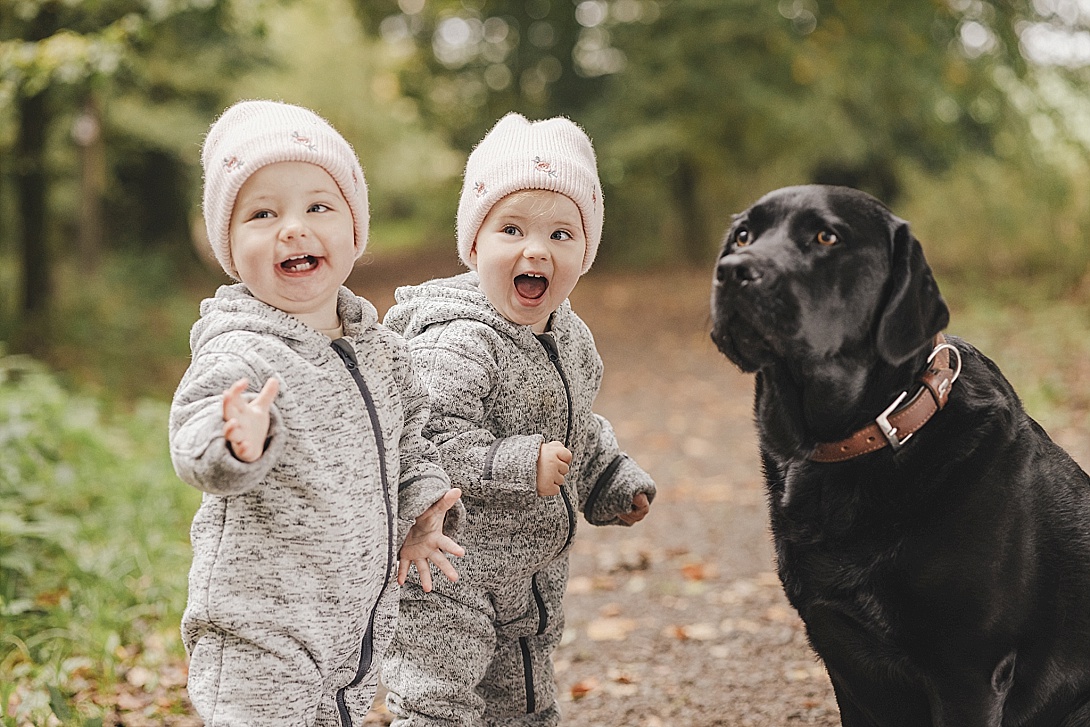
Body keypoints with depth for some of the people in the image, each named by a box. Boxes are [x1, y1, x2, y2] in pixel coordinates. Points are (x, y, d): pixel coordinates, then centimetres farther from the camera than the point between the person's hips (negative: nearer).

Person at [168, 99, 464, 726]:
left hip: (361, 625, 7)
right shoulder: (239, 355, -19)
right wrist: (238, 443, -56)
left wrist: (421, 509, 6)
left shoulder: (381, 349, 4)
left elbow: (408, 434, 21)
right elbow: (197, 450, -35)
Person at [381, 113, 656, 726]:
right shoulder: (455, 344, -25)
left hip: (537, 573, 9)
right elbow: (427, 443, -34)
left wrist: (614, 482, 19)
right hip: (449, 574, -8)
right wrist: (519, 466, -34)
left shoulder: (570, 336, 4)